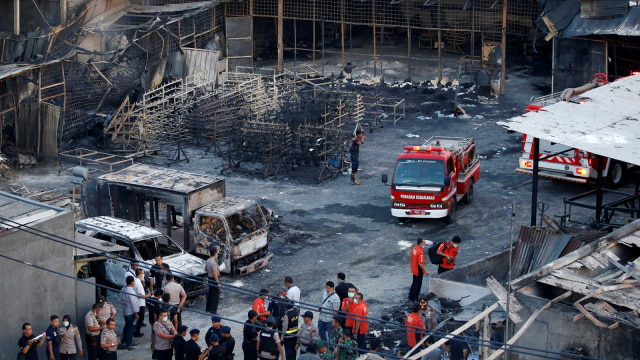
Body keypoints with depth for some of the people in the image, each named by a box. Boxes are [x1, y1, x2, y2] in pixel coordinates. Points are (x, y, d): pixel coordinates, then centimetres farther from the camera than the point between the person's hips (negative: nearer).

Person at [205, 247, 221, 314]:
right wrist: (218, 283, -20)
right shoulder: (213, 263, -27)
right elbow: (215, 274, -25)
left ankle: (208, 308, 31)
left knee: (210, 293, 20)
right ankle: (213, 310, 9)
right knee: (215, 295, 3)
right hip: (214, 279, -9)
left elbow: (205, 269, 16)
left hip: (210, 278, 9)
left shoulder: (208, 260, 0)